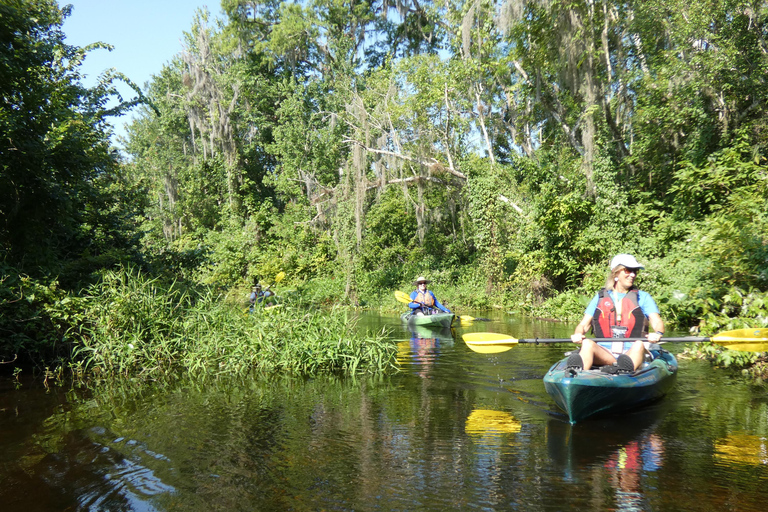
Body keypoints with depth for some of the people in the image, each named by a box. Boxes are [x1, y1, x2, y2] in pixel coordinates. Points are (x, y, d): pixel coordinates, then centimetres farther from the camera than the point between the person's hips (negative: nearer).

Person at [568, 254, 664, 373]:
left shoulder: (643, 297, 15)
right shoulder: (600, 297, 17)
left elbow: (657, 321, 0)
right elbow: (584, 324, 11)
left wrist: (658, 333, -25)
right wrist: (578, 334, -14)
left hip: (632, 353, 0)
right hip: (604, 353, 0)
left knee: (639, 345, -33)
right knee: (587, 343, -30)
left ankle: (625, 370, -64)